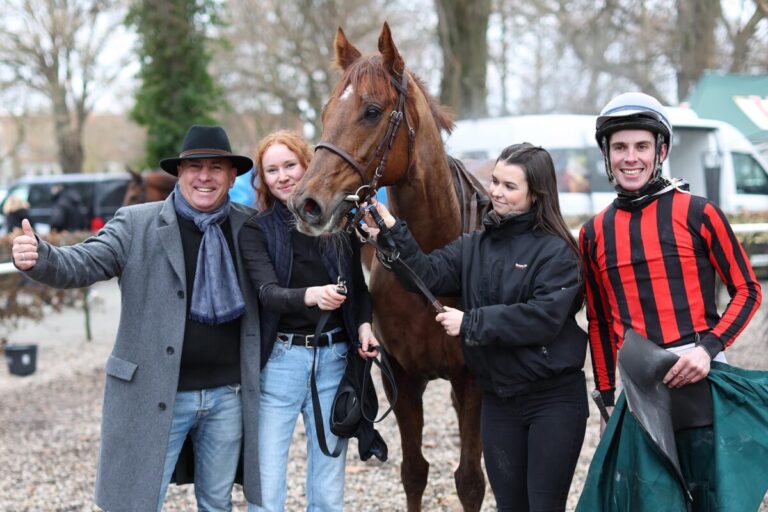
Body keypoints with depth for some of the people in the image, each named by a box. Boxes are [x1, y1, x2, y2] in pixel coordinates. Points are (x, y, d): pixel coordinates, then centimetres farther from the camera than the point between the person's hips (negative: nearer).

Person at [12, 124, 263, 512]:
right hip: (156, 397, -2)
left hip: (228, 395, 3)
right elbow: (82, 264, -14)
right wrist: (37, 257, -33)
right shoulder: (137, 225, -3)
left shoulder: (251, 228, 4)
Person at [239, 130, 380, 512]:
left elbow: (358, 286, 15)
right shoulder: (256, 230, -3)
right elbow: (268, 292, -18)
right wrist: (312, 295, -37)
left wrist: (364, 325, -4)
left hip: (333, 358, 2)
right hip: (280, 360, -2)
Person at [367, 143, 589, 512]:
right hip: (497, 400, 6)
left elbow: (544, 318, -23)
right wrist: (393, 233, -18)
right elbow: (428, 276, -5)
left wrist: (471, 323, -21)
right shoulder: (474, 247, 7)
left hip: (553, 399, -6)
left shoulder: (556, 252, -12)